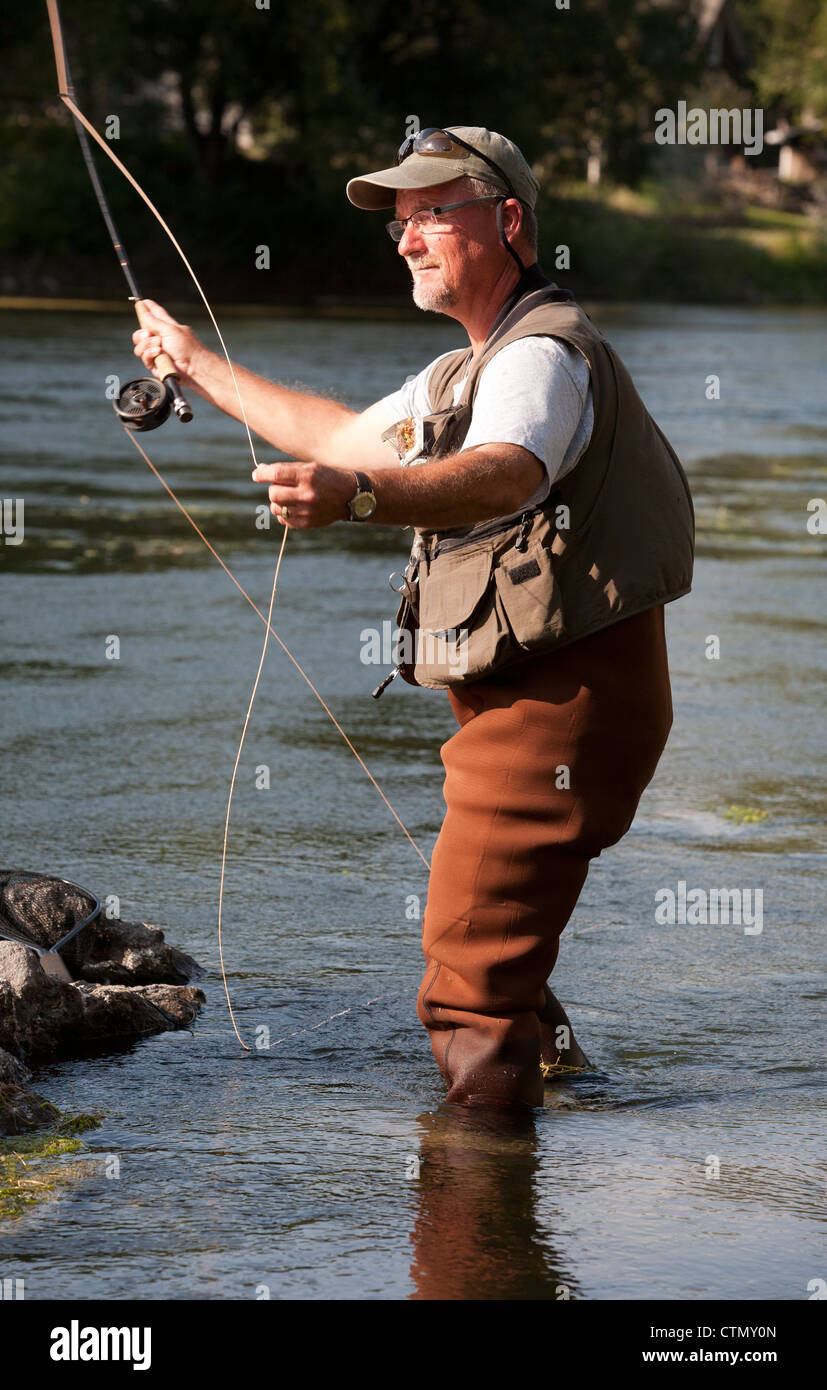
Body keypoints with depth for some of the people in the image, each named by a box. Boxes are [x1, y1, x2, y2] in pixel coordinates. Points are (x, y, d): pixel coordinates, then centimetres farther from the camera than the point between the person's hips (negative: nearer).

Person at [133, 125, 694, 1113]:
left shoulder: (544, 353, -15)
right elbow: (347, 438, 36)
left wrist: (355, 500, -55)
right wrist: (198, 366, 40)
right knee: (493, 952, 25)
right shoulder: (469, 368, 21)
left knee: (469, 992, -12)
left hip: (565, 700, -11)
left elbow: (503, 476, -38)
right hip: (512, 702, 11)